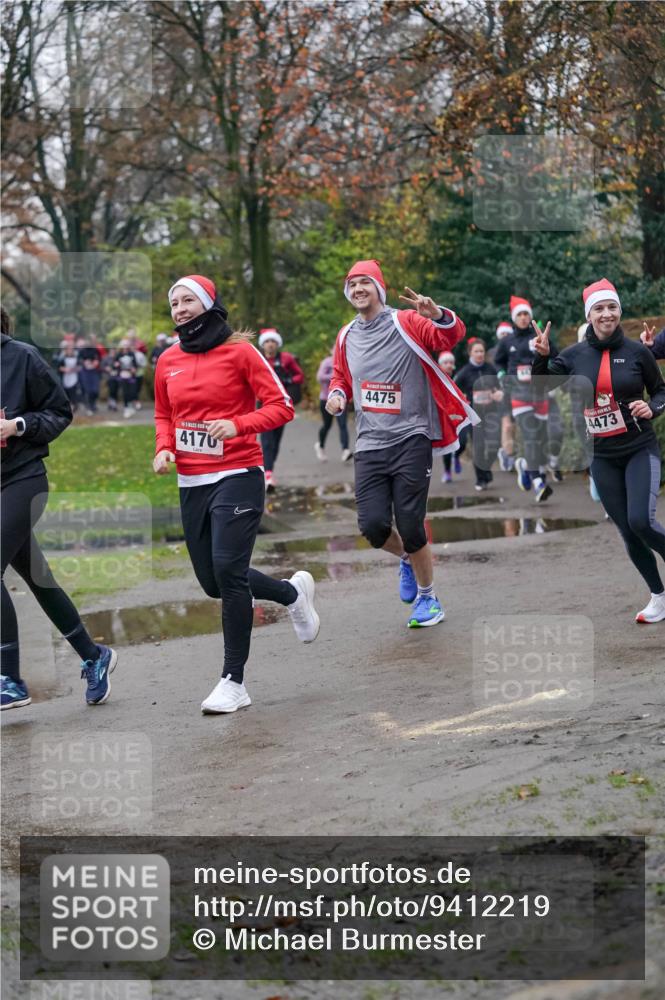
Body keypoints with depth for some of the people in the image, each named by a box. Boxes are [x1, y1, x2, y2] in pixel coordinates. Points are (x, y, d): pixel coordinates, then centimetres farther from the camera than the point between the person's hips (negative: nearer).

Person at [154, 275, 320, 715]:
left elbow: (281, 406, -6)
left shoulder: (239, 351, -6)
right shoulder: (168, 361, 8)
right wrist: (164, 447, 1)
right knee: (212, 581, 10)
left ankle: (234, 682, -6)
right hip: (192, 482, 6)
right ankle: (293, 592, 37)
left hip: (237, 476, -6)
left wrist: (238, 425, -22)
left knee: (228, 571, -15)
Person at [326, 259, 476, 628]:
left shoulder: (406, 322, -4)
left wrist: (437, 316, -37)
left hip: (410, 438, -4)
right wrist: (337, 394, 4)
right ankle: (407, 559, 27)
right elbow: (341, 376, 27)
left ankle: (427, 597, 14)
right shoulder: (346, 336, 12)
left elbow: (453, 335, -15)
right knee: (372, 525, -8)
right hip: (370, 443, 4)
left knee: (410, 526, -8)